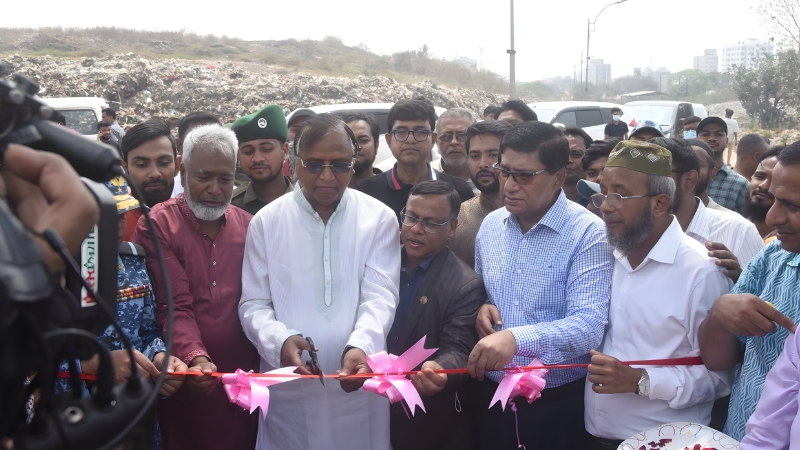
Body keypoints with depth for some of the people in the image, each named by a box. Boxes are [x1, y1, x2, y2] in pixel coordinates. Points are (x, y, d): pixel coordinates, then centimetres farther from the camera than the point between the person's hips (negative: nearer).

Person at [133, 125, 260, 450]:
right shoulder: (158, 224, -5)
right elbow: (175, 306, -13)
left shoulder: (248, 226, 7)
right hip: (186, 388, -3)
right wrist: (196, 358, -28)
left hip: (244, 386, 3)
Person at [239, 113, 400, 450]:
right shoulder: (266, 222, 2)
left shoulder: (379, 218, 0)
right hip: (288, 390, 0)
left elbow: (380, 296, -7)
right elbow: (254, 305, 1)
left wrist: (359, 346, -27)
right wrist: (281, 341, -19)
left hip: (358, 388, 0)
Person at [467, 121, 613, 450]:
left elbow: (588, 327, -24)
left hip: (559, 403, -4)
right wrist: (481, 308, -5)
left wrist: (517, 337, -38)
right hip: (491, 395, 5)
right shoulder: (491, 224, 4)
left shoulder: (588, 234, -15)